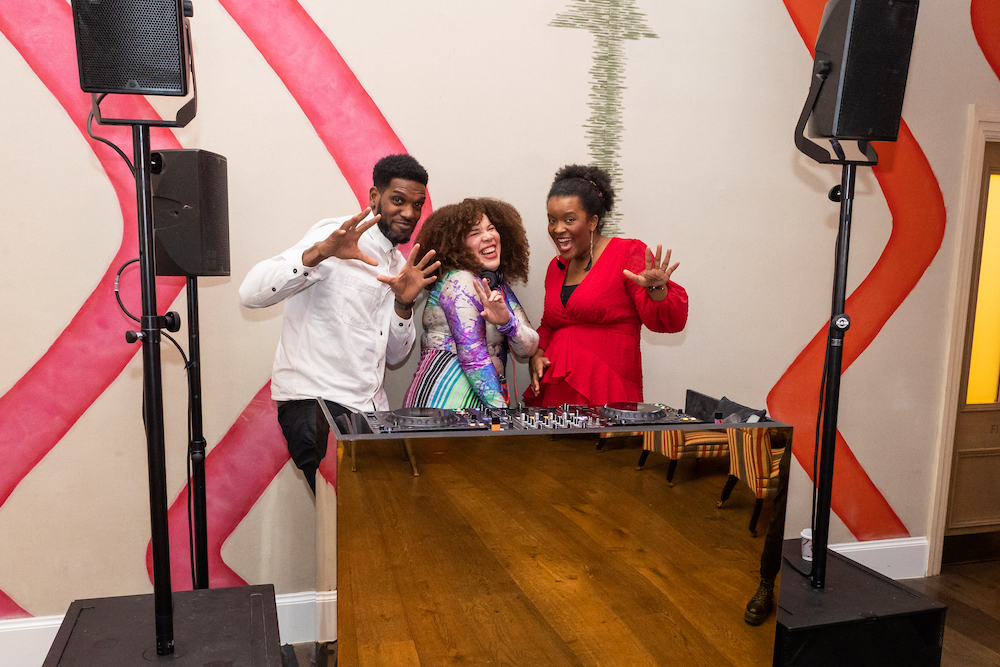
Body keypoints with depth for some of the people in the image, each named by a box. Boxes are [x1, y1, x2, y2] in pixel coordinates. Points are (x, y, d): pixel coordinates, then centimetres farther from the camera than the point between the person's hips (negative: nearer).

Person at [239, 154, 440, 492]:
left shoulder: (399, 264, 16)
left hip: (371, 407, 7)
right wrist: (319, 252, -33)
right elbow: (252, 293, -19)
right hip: (315, 402, -7)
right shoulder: (337, 235, -8)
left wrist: (404, 303, -3)